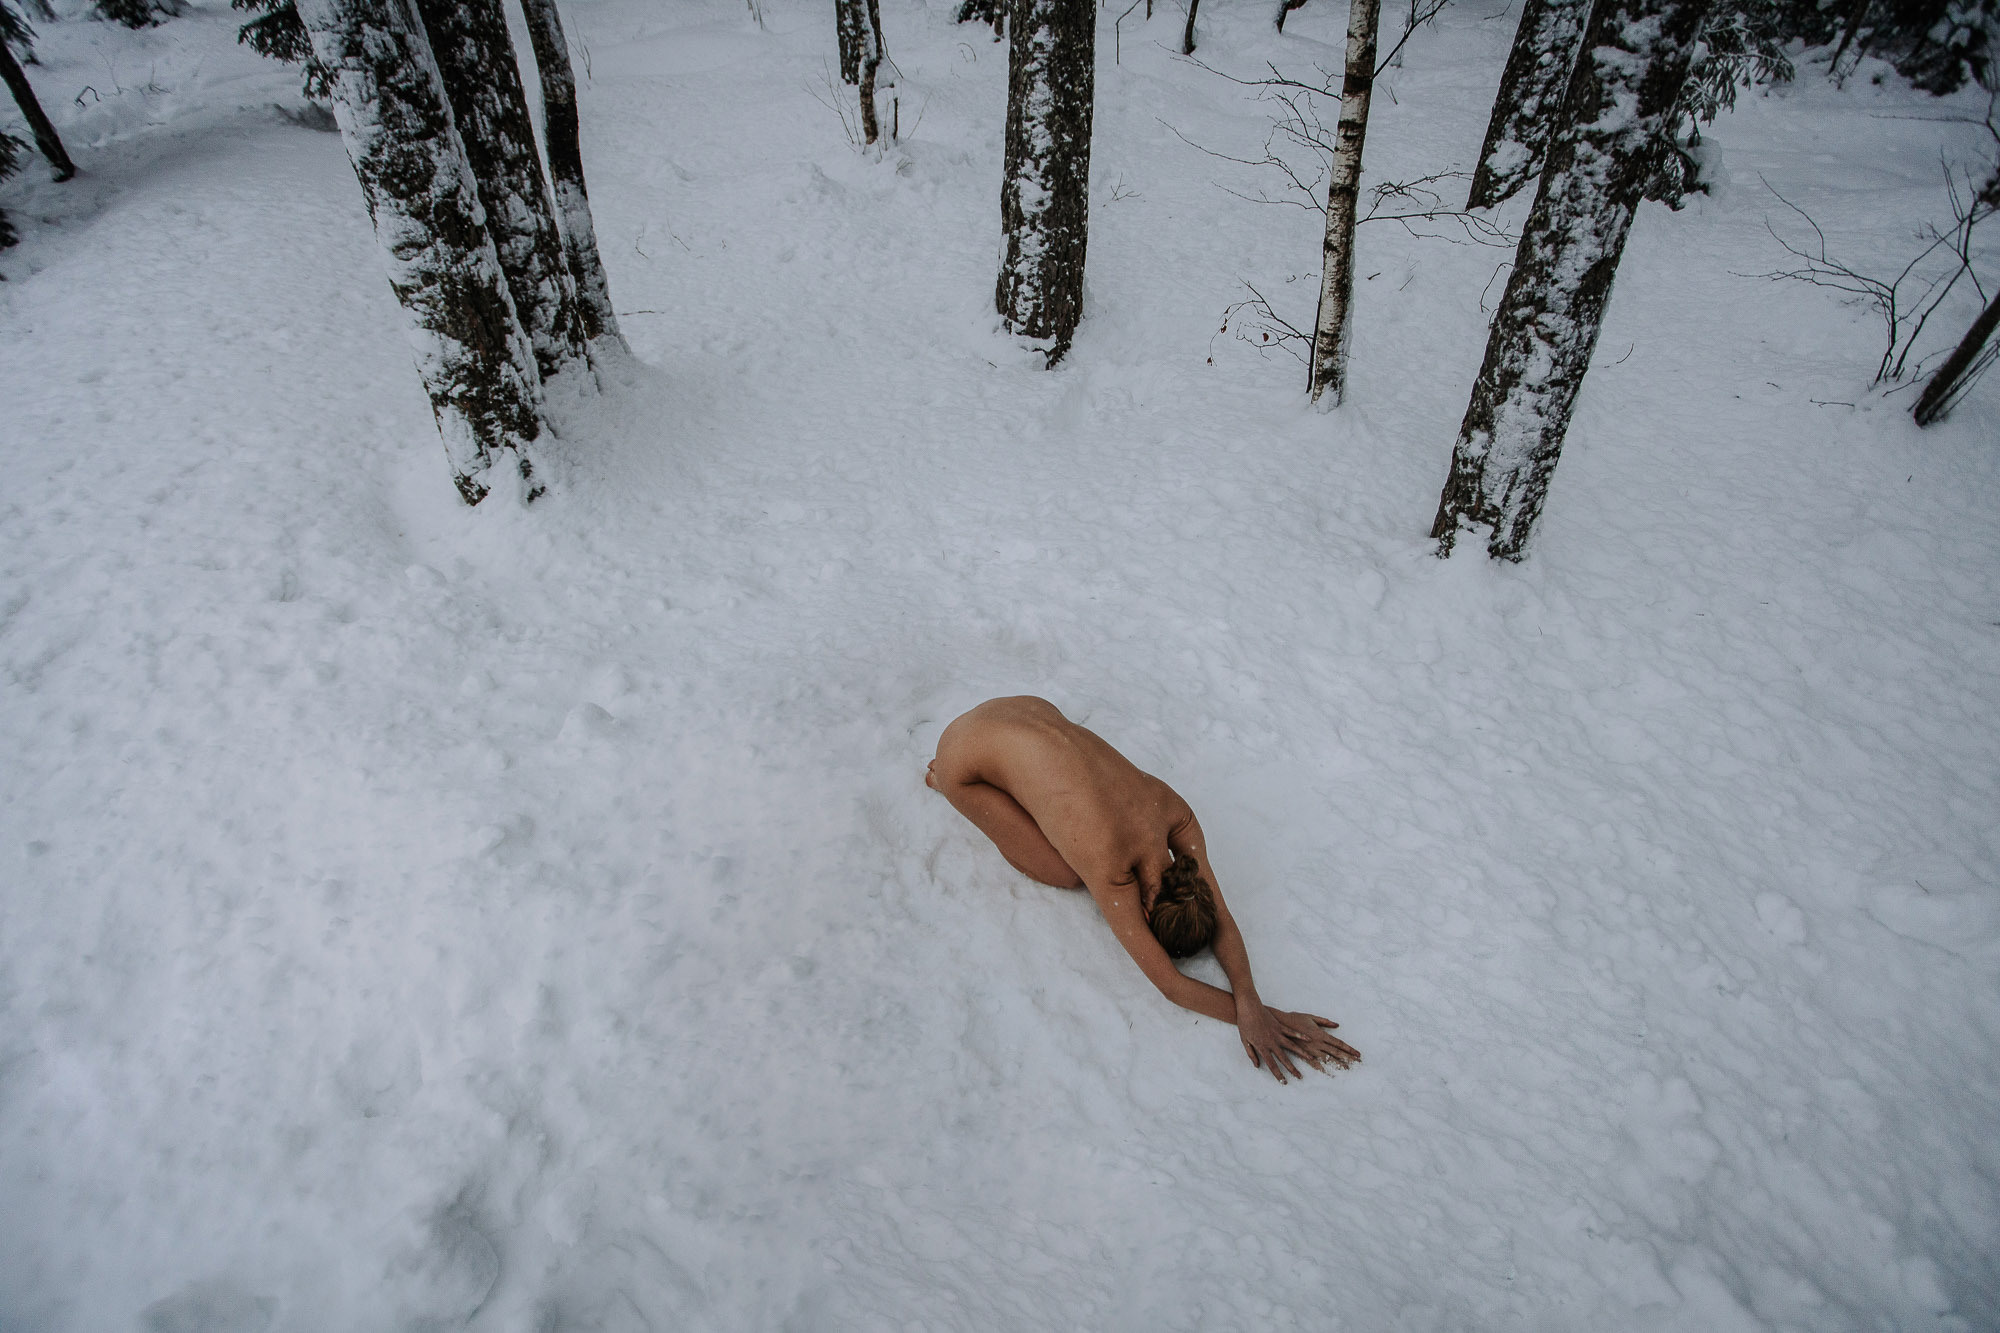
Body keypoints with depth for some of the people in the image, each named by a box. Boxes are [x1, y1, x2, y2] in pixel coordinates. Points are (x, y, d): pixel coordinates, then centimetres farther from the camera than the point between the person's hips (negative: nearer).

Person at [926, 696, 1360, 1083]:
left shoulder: (1175, 812, -13)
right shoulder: (1112, 877, -29)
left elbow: (1223, 919, -6)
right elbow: (1171, 985, -21)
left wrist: (1250, 1003, -18)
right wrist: (1247, 1011, -20)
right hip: (964, 757, -6)